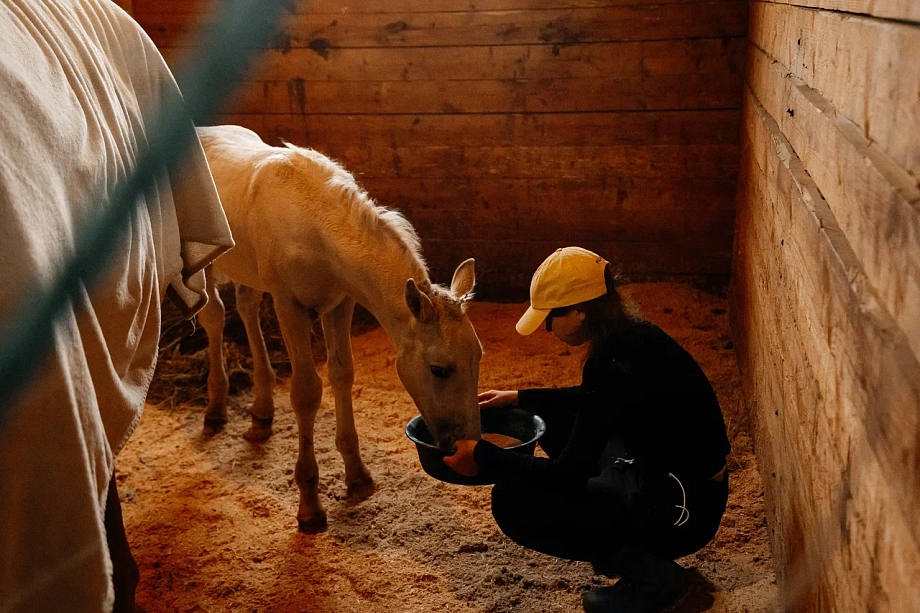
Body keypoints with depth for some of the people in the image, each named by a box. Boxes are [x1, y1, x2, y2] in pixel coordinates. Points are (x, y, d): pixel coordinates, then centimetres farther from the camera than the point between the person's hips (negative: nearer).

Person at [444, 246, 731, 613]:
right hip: (660, 470, 9)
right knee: (552, 416, 17)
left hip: (683, 511, -9)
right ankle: (621, 543, 19)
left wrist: (482, 456, -14)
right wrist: (517, 398, 17)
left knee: (512, 501, -14)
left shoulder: (617, 367, -28)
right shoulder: (630, 335, 0)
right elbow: (591, 399, 21)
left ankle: (654, 575, -3)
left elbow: (567, 475, -23)